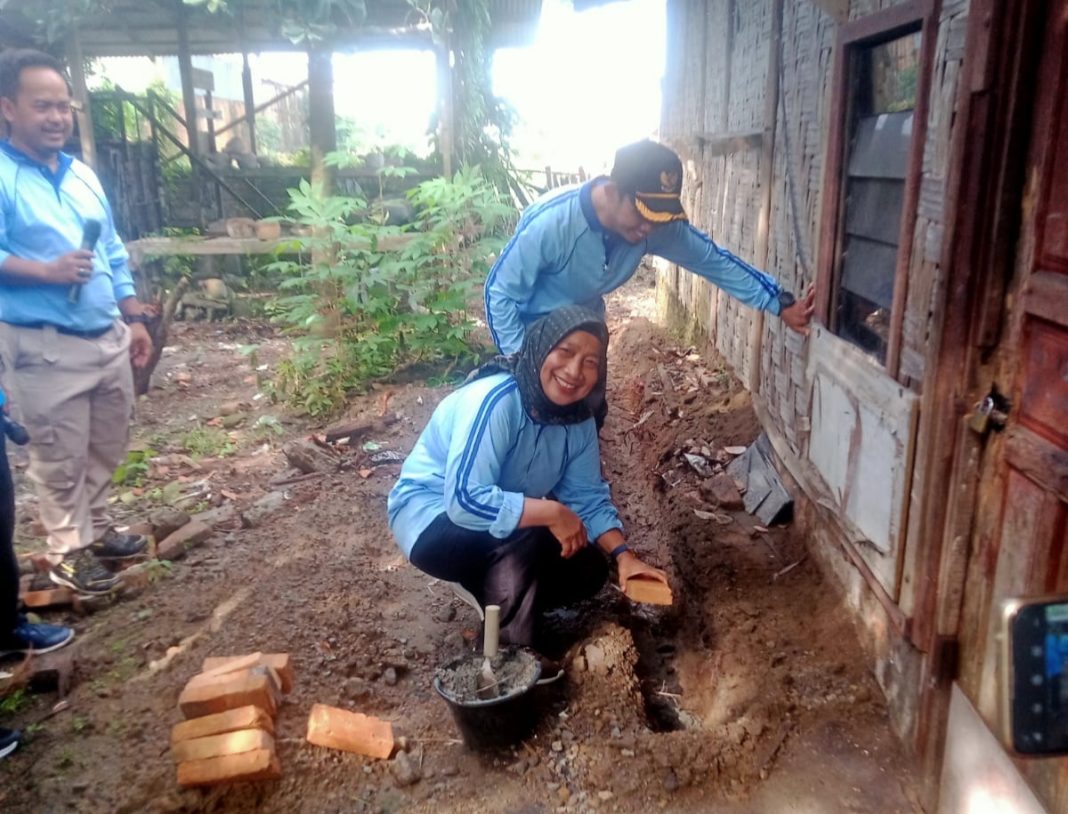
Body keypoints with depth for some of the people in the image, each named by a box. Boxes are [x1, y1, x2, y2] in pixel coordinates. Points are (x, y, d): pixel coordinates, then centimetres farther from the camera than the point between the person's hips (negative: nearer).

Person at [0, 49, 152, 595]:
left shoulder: (82, 174, 12)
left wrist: (133, 319, 16)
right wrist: (46, 272, -28)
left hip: (108, 337, 7)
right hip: (44, 346, -7)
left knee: (106, 447, 17)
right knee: (61, 457, 4)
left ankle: (95, 530, 35)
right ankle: (68, 551, 21)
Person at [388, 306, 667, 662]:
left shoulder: (579, 419, -8)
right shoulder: (495, 400, -32)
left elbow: (588, 496, -2)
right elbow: (465, 499, -38)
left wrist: (623, 554, -17)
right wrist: (552, 513, -32)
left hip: (506, 536, 8)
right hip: (430, 517, -7)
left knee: (588, 569, -4)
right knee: (523, 534, -33)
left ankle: (495, 593, 15)